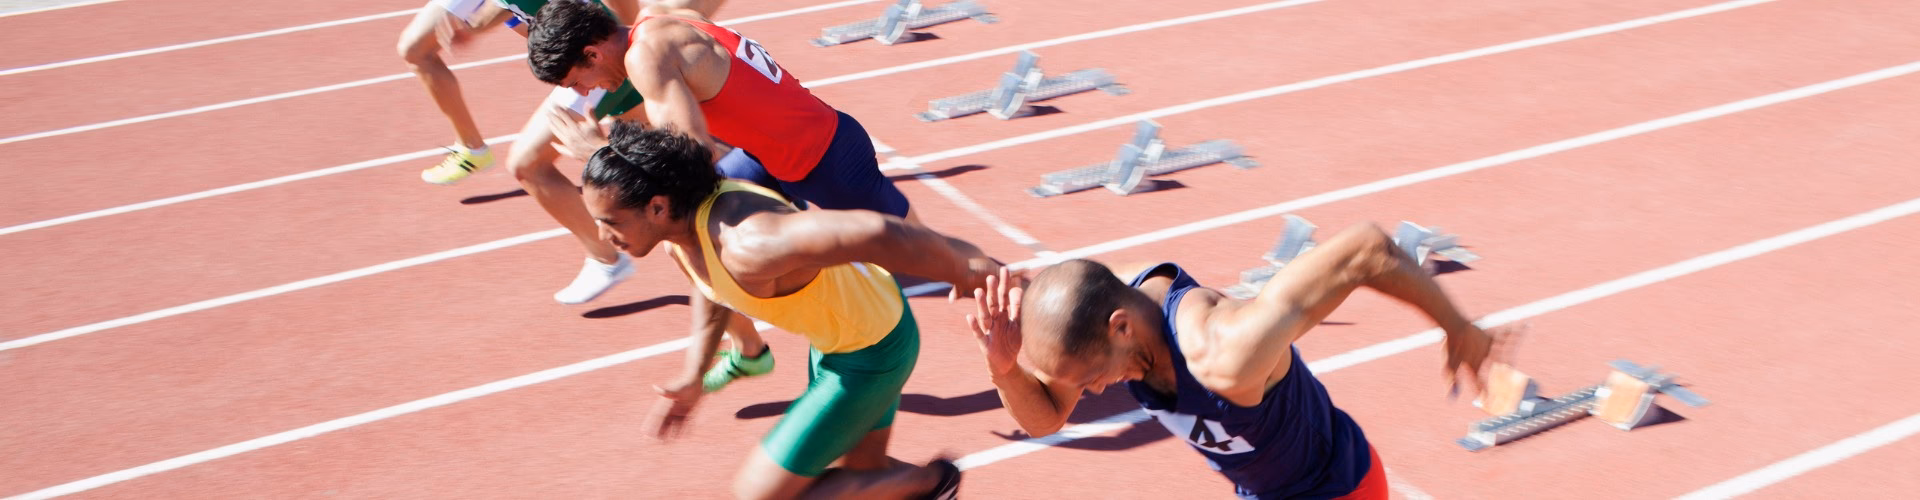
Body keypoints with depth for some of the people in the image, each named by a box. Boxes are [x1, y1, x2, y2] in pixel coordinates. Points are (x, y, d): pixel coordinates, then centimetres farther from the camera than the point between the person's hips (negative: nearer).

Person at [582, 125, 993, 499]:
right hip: (834, 334, 9)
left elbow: (874, 235, -49)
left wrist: (967, 271, -38)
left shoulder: (745, 245, -40)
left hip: (872, 351, -8)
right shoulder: (680, 220, -10)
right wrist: (693, 378, 11)